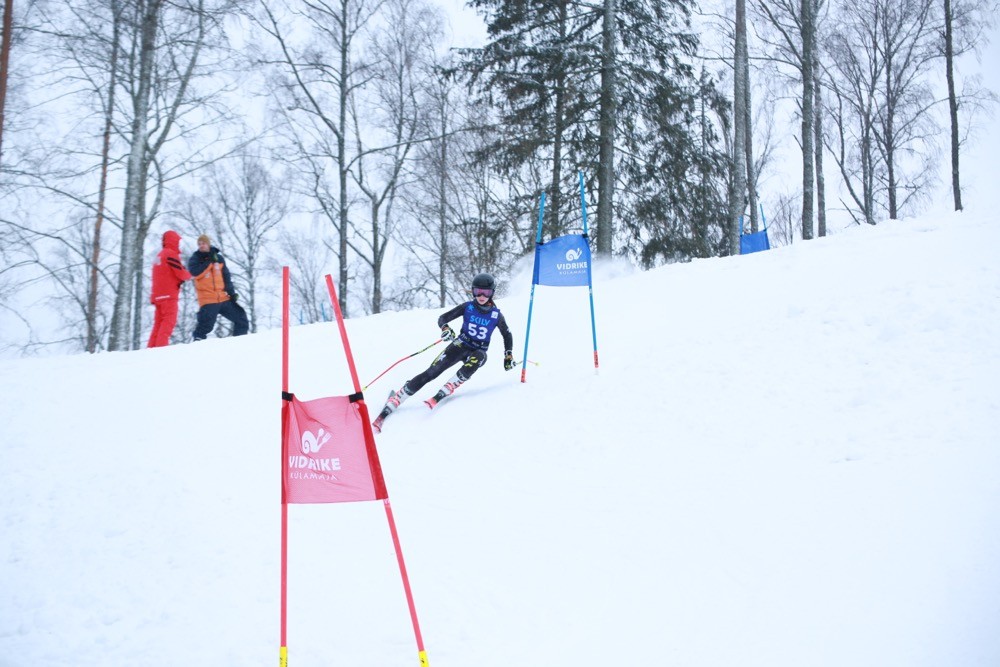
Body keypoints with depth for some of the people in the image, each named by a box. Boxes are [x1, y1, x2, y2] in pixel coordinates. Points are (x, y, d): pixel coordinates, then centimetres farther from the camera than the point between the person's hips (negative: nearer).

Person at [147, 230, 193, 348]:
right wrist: (188, 275, 9)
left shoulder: (160, 255, 20)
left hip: (158, 295, 9)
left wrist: (180, 278, 8)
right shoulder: (171, 254, -8)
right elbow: (181, 273, -12)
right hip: (169, 294, -9)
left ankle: (152, 347, 6)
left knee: (159, 322, 10)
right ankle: (161, 345, -21)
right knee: (169, 321, -12)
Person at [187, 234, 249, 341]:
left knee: (241, 317, 8)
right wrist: (209, 261, -15)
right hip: (208, 299, -4)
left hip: (223, 297, 5)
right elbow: (196, 273, -17)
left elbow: (226, 276, 16)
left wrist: (231, 292, 9)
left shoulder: (219, 258, 12)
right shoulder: (194, 259, 2)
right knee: (206, 324, -20)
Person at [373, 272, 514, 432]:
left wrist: (508, 355, -3)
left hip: (478, 352, 0)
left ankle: (439, 396, -41)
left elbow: (507, 335, 9)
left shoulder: (496, 315, -6)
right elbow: (443, 318, -5)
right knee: (431, 372, -20)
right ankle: (390, 406, -23)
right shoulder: (467, 307, -6)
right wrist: (445, 328, -27)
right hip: (460, 345, 0)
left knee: (477, 358, -39)